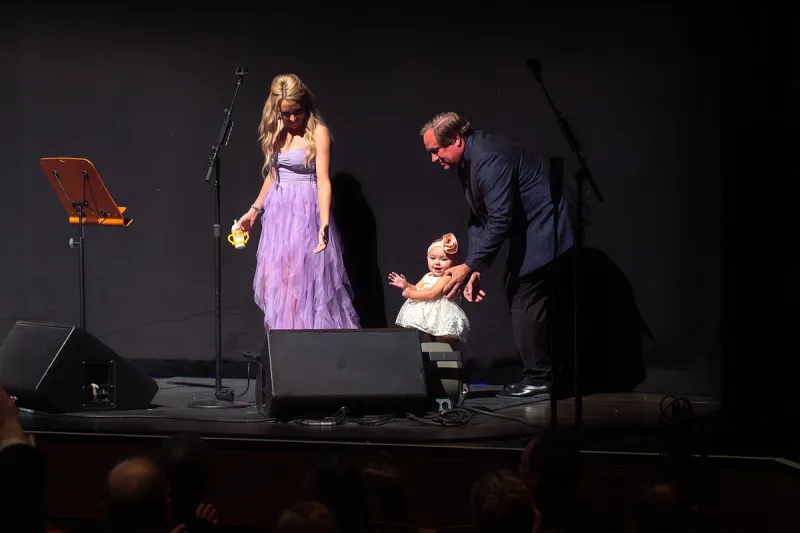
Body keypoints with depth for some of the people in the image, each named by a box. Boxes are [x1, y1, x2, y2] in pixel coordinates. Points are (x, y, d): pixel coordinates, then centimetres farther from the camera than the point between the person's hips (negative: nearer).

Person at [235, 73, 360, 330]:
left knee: (306, 279, -7)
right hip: (278, 212, 6)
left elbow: (323, 180, -18)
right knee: (276, 279, 7)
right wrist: (254, 210, 18)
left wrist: (324, 224, -28)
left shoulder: (317, 132, -10)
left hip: (306, 212, -6)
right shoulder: (275, 131, 8)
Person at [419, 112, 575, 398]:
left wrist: (471, 266, -25)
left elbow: (500, 219, -28)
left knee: (526, 301, -11)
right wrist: (474, 270, 1)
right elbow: (478, 218, 10)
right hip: (524, 232, 11)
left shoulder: (489, 158, -26)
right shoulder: (468, 161, 7)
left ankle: (538, 378, -4)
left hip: (542, 232, -11)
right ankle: (540, 373, 18)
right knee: (515, 293, 13)